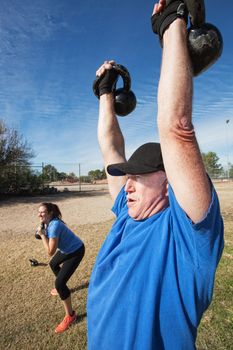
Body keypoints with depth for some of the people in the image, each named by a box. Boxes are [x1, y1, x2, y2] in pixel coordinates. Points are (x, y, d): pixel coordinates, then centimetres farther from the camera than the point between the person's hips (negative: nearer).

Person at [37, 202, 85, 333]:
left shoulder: (54, 225, -32)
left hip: (76, 251, -10)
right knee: (53, 264, 30)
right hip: (66, 249, 10)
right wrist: (42, 233, -8)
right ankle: (62, 288, 54)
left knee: (59, 283, -13)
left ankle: (70, 316, 5)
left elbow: (50, 252, -31)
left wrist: (42, 234, -26)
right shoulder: (48, 223, -4)